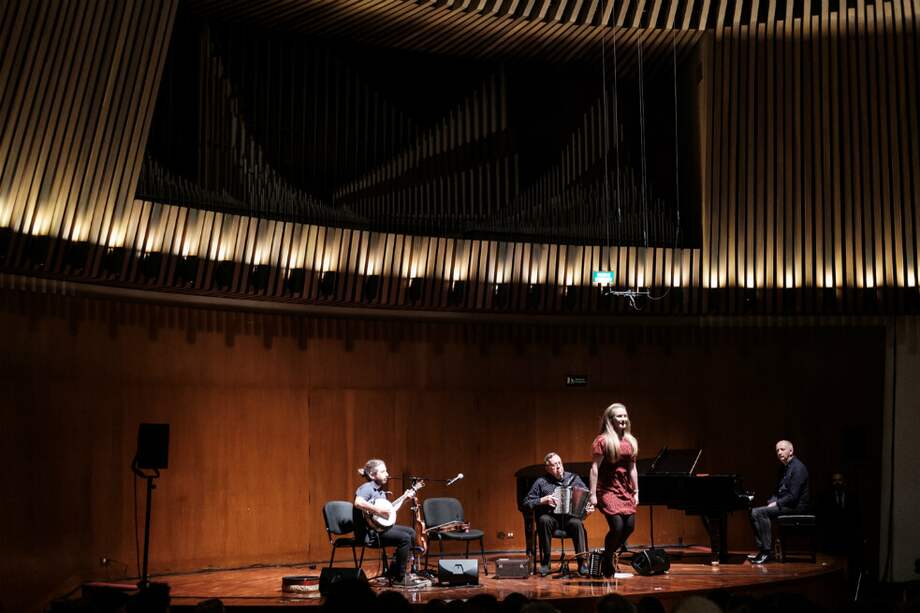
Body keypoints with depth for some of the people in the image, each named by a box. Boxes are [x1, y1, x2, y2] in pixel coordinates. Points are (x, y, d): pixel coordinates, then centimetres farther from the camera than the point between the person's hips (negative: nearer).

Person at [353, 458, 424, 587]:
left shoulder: (381, 490, 17)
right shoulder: (366, 488, -13)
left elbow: (390, 511, 22)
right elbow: (358, 503, -35)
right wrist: (379, 511, -30)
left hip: (381, 526, 11)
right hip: (369, 532, -11)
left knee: (411, 532, 13)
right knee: (405, 538, -20)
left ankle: (393, 571, 13)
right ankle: (399, 578, -9)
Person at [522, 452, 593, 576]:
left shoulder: (574, 478, 13)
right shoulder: (541, 482, 8)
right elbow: (527, 502, 4)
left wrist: (590, 507, -6)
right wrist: (543, 500, -11)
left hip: (571, 518, 0)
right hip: (551, 518, 0)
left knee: (577, 523, -33)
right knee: (544, 520, -34)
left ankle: (582, 562, -32)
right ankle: (545, 561, -23)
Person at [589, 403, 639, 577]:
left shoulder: (631, 442, 11)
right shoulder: (602, 441, -8)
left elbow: (632, 469, 15)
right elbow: (595, 468, -10)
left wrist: (636, 492, 12)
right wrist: (593, 494, -13)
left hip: (625, 490, 7)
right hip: (607, 489, -7)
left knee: (630, 526, 0)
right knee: (617, 525, -14)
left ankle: (609, 554, 25)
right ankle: (608, 567, 6)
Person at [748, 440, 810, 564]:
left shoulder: (797, 468, -14)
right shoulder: (786, 468, 17)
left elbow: (793, 496, -22)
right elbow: (779, 491, 21)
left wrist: (776, 504, -15)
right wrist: (771, 502, 3)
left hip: (795, 506, -10)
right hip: (784, 504, 10)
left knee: (759, 512, -23)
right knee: (754, 512, 4)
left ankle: (767, 551, -21)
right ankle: (762, 549, 0)